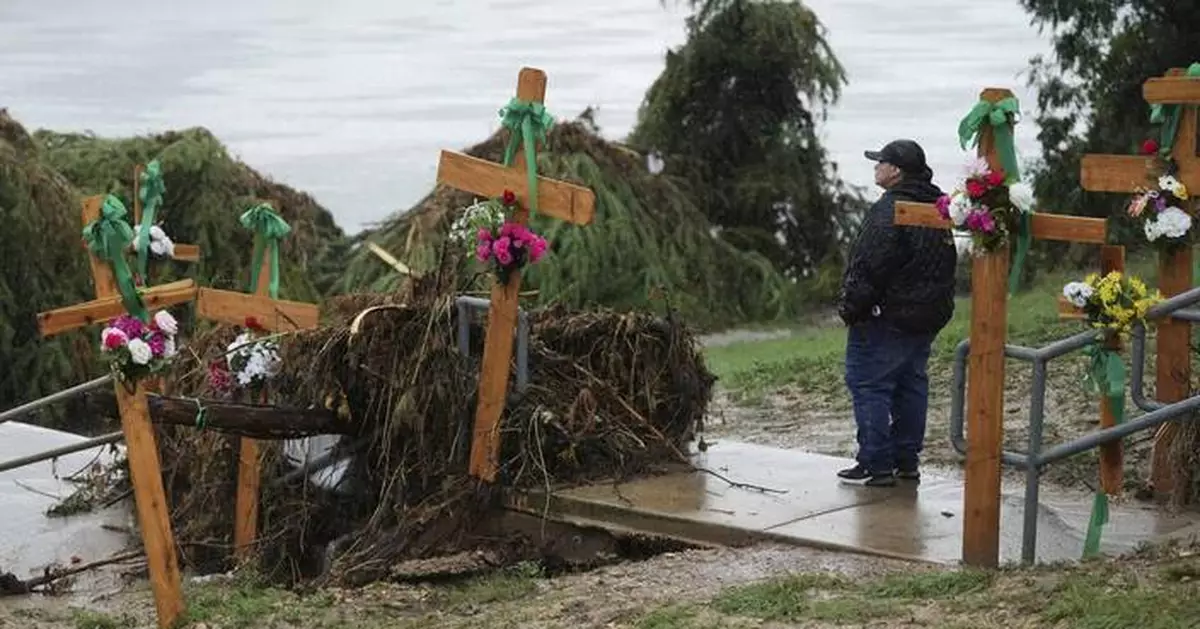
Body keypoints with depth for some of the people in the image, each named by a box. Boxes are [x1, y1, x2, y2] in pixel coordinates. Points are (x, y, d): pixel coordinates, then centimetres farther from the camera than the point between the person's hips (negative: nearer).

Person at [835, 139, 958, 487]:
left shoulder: (889, 210, -19)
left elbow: (871, 266, -23)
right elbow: (946, 265, 19)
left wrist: (851, 307, -15)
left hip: (886, 316, -10)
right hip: (928, 316, 10)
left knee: (869, 386, -3)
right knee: (911, 385, 16)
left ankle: (875, 465, -4)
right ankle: (907, 460, 21)